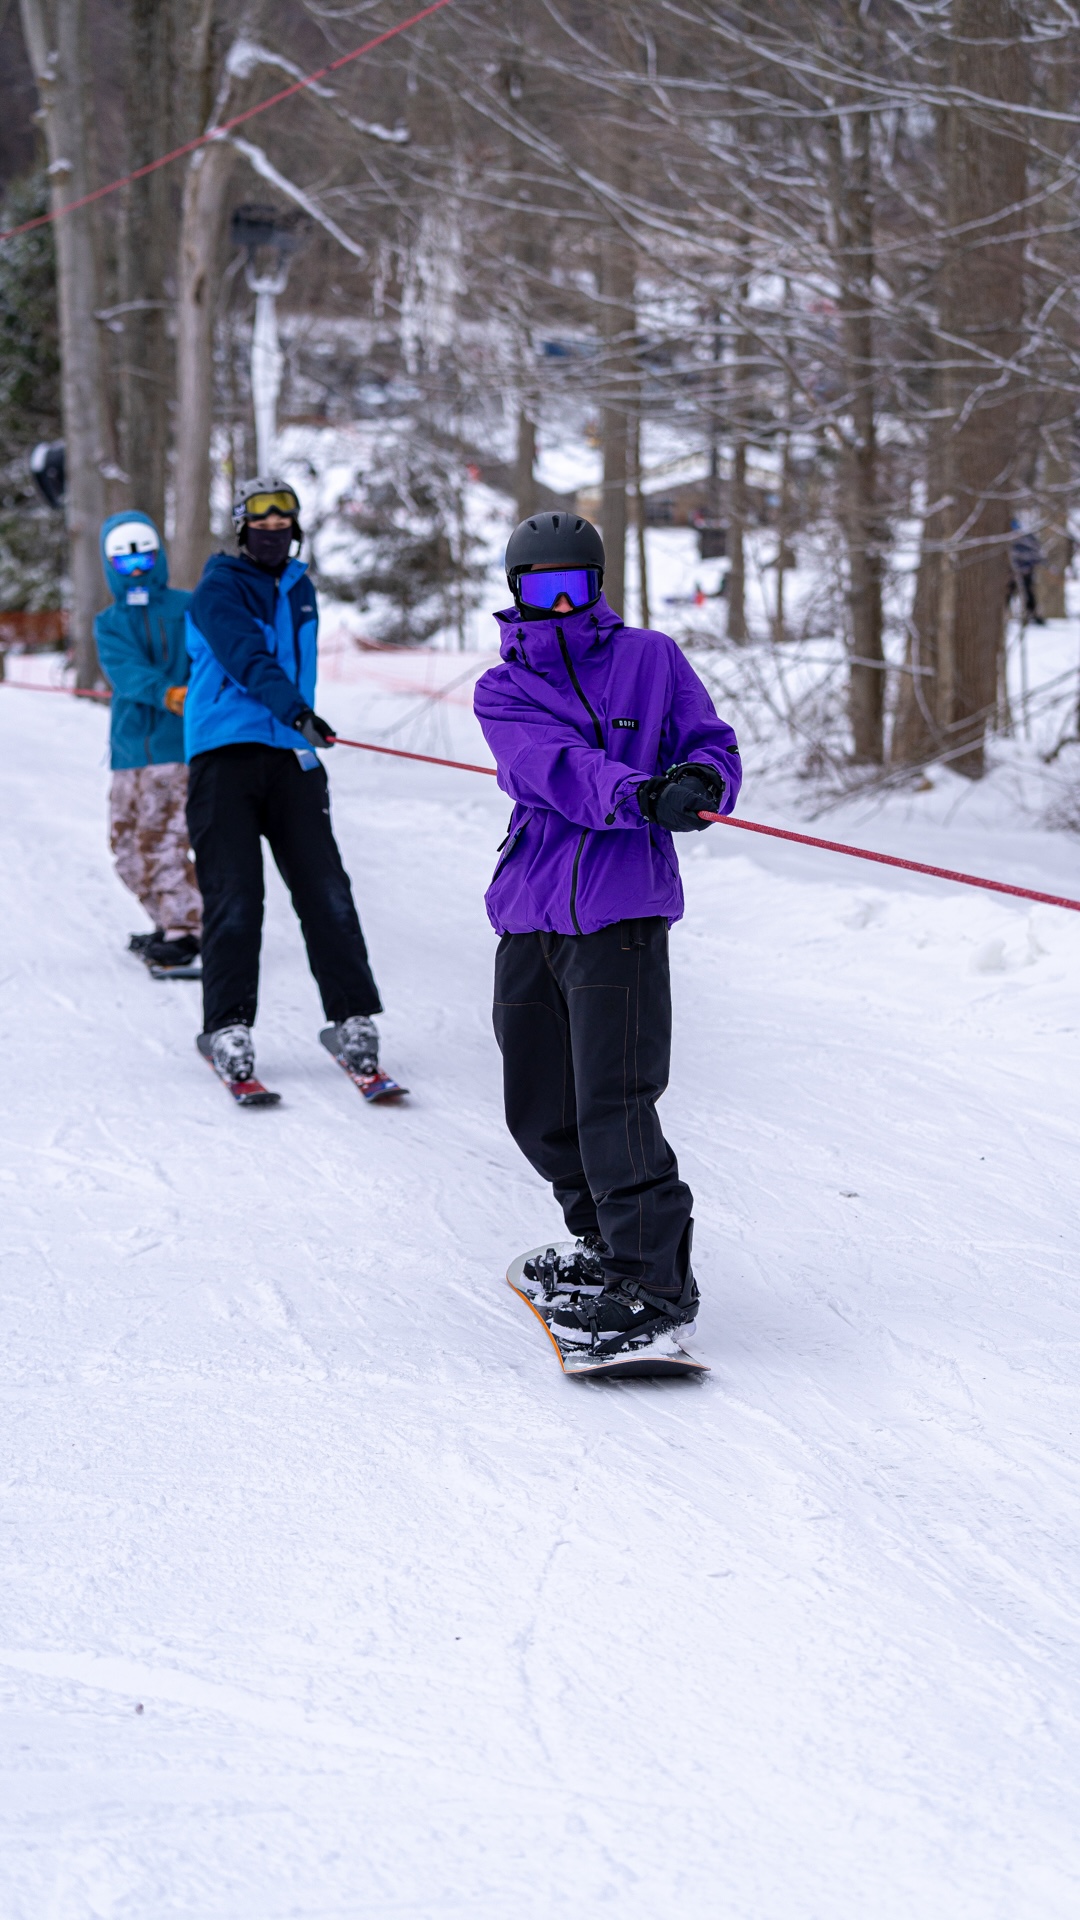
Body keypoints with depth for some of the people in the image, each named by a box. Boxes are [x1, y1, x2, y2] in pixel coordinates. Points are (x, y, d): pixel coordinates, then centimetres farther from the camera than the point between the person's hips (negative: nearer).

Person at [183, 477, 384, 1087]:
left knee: (326, 890, -3)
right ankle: (230, 1029, -3)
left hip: (290, 757, 5)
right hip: (225, 755, -5)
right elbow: (248, 659, -21)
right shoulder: (218, 590, -3)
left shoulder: (300, 589, 17)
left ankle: (355, 1020, 0)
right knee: (234, 895, -8)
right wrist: (294, 711, -35)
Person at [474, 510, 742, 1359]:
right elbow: (558, 769, -10)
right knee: (538, 1108, 12)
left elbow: (711, 743, 6)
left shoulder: (650, 659, 8)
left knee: (612, 1099, -13)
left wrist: (699, 780, -19)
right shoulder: (502, 692, 8)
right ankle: (607, 1241, 33)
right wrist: (638, 794, -30)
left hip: (620, 911, -4)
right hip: (531, 914, 4)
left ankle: (655, 1283, -8)